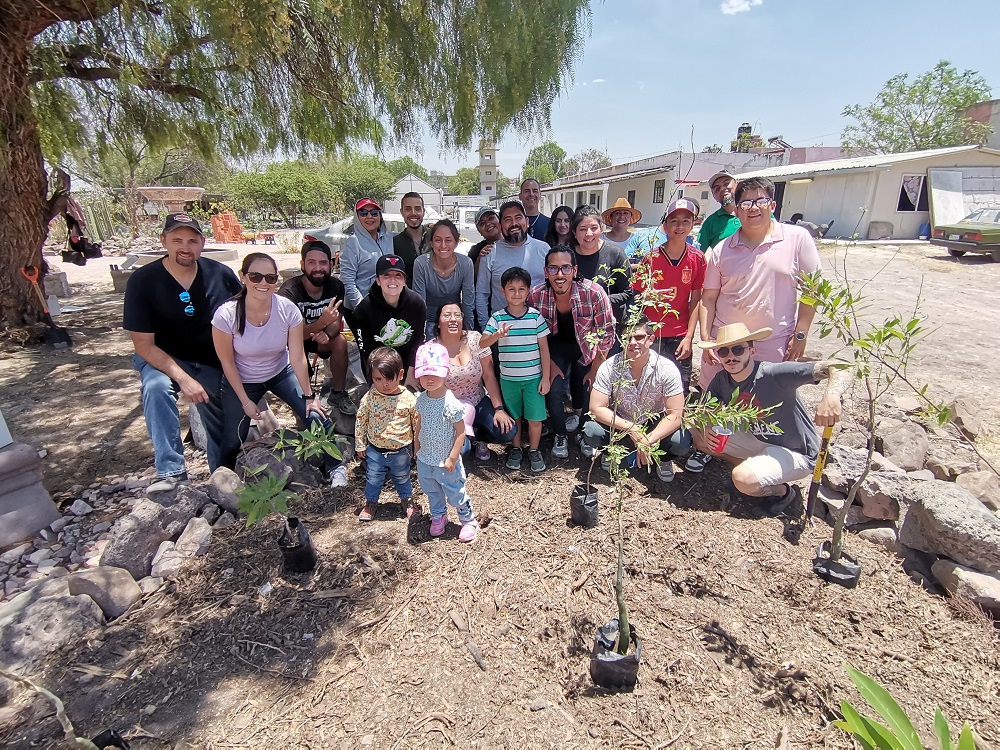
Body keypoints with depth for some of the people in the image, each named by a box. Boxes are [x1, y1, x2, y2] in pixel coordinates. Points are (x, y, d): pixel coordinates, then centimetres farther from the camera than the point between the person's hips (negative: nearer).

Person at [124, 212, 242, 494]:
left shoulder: (221, 274, -12)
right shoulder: (143, 281, -15)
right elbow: (144, 344, -16)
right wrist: (183, 378, -28)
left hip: (213, 362, 2)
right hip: (163, 359, -2)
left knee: (224, 427, -3)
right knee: (156, 387, -33)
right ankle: (171, 471, -24)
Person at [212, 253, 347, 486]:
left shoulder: (288, 309, -24)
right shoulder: (226, 315, -26)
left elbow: (298, 357, -18)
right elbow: (227, 362, -13)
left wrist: (309, 395, -12)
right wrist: (245, 401, -9)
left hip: (280, 373, 1)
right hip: (242, 380, -1)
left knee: (315, 416, -13)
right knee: (233, 441, 4)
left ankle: (336, 467, 10)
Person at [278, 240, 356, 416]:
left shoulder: (336, 285, -16)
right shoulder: (289, 292, -27)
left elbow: (336, 323, -11)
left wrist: (326, 333, -36)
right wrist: (322, 322, -49)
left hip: (319, 336, 3)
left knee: (340, 342, -24)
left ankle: (338, 394, -7)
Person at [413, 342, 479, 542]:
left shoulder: (451, 403, -26)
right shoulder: (421, 399, -7)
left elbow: (460, 432, -20)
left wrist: (452, 458, -19)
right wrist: (417, 447, 13)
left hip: (445, 461, -6)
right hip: (425, 458, 6)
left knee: (455, 493, 10)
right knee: (431, 492, 25)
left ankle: (469, 520, 33)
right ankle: (438, 516, 49)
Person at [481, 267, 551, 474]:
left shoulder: (536, 316, -5)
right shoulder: (497, 317, -5)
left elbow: (544, 348, -1)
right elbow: (482, 343, -15)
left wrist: (546, 376, -2)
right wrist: (497, 335, -37)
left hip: (534, 377, -1)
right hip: (508, 378, 1)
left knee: (535, 418, 7)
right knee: (514, 417, 16)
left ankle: (534, 450, 30)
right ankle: (515, 449, 38)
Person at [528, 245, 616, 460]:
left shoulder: (594, 293, -31)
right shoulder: (536, 296, -25)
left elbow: (606, 334, -19)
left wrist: (596, 370, -14)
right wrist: (549, 364, -9)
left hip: (587, 346, -1)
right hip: (557, 346, 1)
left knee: (589, 390, -3)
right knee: (553, 390, -13)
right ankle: (560, 436, 15)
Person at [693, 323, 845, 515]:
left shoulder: (775, 373, -27)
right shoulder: (721, 380, -8)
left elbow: (834, 368, -33)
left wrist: (831, 394, -55)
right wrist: (707, 429, -22)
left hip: (795, 452, -7)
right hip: (757, 441, 7)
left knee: (743, 479, -30)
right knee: (698, 435, -3)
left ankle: (783, 491, 3)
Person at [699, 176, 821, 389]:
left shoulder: (797, 238, -1)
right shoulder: (721, 250, 4)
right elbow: (708, 298, 6)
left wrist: (800, 335, -2)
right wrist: (705, 339, -1)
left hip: (774, 347, -2)